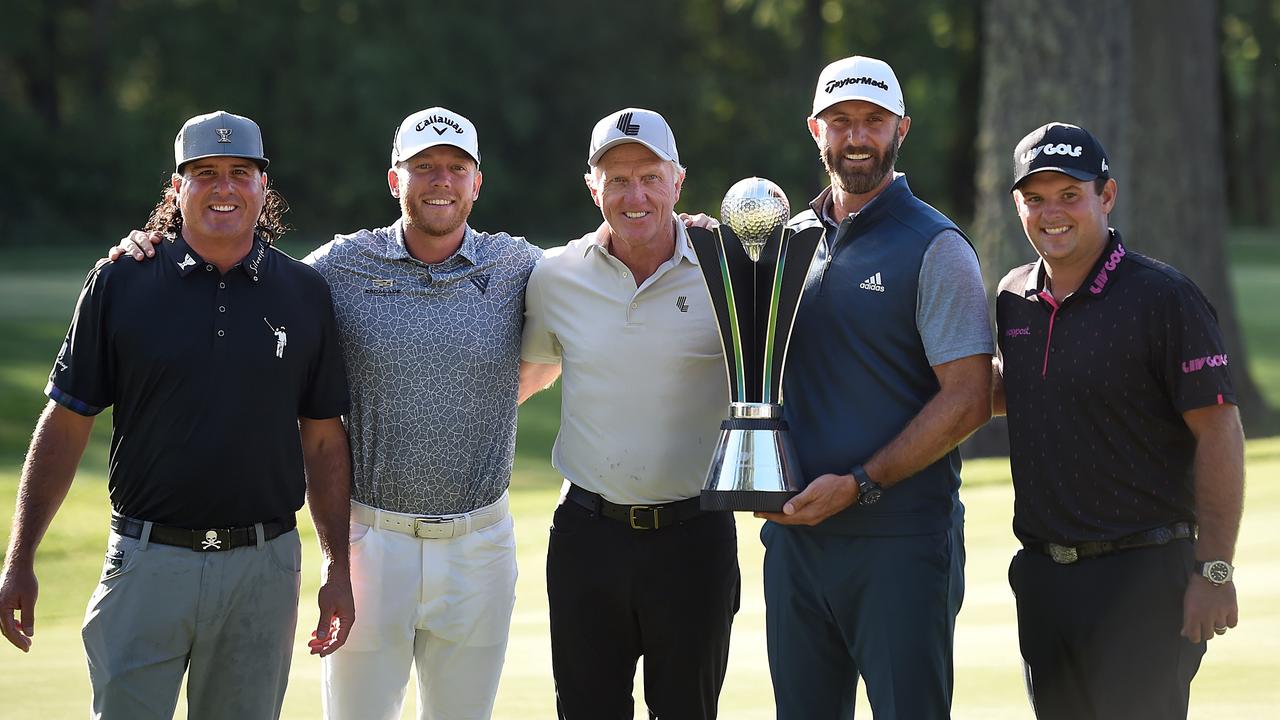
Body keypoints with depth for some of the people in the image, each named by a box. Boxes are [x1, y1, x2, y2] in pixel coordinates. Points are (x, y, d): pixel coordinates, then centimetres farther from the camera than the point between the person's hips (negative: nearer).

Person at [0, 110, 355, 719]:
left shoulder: (305, 294, 6)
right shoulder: (119, 284, 1)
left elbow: (324, 441, 11)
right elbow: (65, 424, 2)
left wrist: (338, 571, 8)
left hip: (264, 568, 2)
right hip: (147, 565, -2)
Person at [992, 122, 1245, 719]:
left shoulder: (1163, 298, -10)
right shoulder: (1014, 298, 9)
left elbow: (1219, 434, -12)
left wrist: (1213, 570, -15)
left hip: (1143, 578, -6)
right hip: (1042, 575, 7)